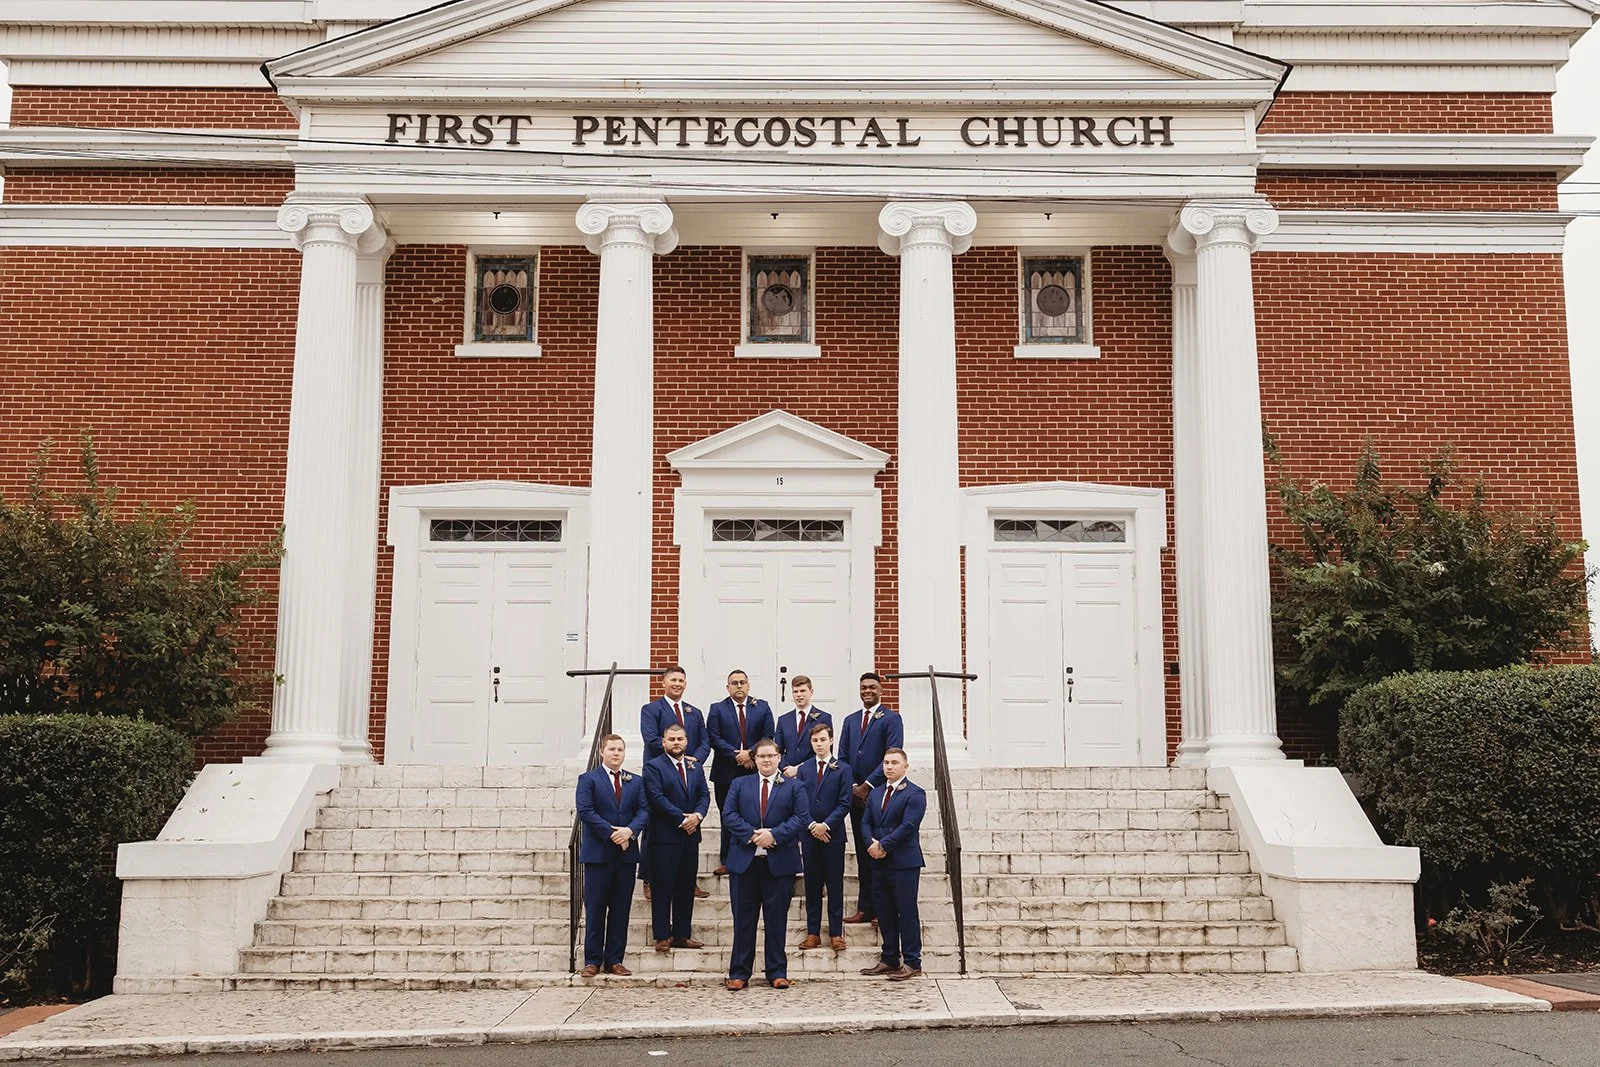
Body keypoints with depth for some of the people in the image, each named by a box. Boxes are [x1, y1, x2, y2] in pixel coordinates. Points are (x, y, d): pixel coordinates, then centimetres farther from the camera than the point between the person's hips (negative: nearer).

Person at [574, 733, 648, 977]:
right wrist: (611, 832, -16)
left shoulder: (635, 782, 14)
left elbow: (643, 810, 5)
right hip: (598, 853, -4)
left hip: (627, 853, 4)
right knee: (595, 909, 0)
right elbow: (585, 811, -9)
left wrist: (630, 830, -14)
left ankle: (614, 960, 11)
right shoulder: (588, 779, 1)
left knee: (621, 909, 5)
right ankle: (592, 961, 7)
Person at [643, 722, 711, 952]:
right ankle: (662, 936, 4)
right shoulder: (653, 767, -3)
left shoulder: (695, 767, 15)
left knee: (686, 887, 9)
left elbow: (704, 795, 9)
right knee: (663, 888, -2)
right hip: (664, 837, -6)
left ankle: (682, 934, 16)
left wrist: (697, 815, -11)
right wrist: (682, 818, -15)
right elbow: (657, 798, -13)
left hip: (690, 835, 6)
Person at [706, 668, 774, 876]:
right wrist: (736, 756, -13)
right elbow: (714, 738, -4)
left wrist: (750, 752, -12)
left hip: (755, 771, 1)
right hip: (726, 773, -1)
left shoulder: (763, 708, 9)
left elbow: (769, 736, 2)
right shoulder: (717, 709, 6)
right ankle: (726, 861, 10)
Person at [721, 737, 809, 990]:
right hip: (745, 862, 1)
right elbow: (728, 815, 1)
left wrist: (774, 834, -15)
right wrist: (752, 835, -13)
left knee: (777, 919, 4)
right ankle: (739, 973, 11)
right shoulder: (739, 784, 11)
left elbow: (801, 817, -3)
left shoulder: (794, 787, 8)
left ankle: (777, 973, 12)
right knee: (743, 919, 4)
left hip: (779, 862, -1)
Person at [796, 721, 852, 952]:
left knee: (835, 884, 2)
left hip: (833, 833, -2)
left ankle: (836, 933, 7)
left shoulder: (843, 769, 1)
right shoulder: (803, 769, 8)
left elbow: (844, 803, -4)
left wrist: (825, 825, -12)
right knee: (812, 884, 6)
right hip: (809, 833, 2)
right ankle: (813, 933, 11)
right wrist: (812, 825, -8)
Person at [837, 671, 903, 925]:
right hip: (856, 793, 5)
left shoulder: (891, 719, -2)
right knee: (863, 853, 8)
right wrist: (852, 786, -1)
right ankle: (866, 908, 13)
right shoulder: (850, 720, 16)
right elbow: (843, 757, 13)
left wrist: (868, 785, -13)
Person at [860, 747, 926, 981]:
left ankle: (912, 963, 2)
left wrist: (883, 846, -15)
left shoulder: (914, 793, -6)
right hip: (879, 863, 7)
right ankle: (890, 959, 20)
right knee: (884, 913, 11)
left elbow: (908, 826, -15)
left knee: (907, 913, -3)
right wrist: (871, 843, -7)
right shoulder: (876, 793, 17)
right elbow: (866, 822, 13)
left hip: (904, 863, -7)